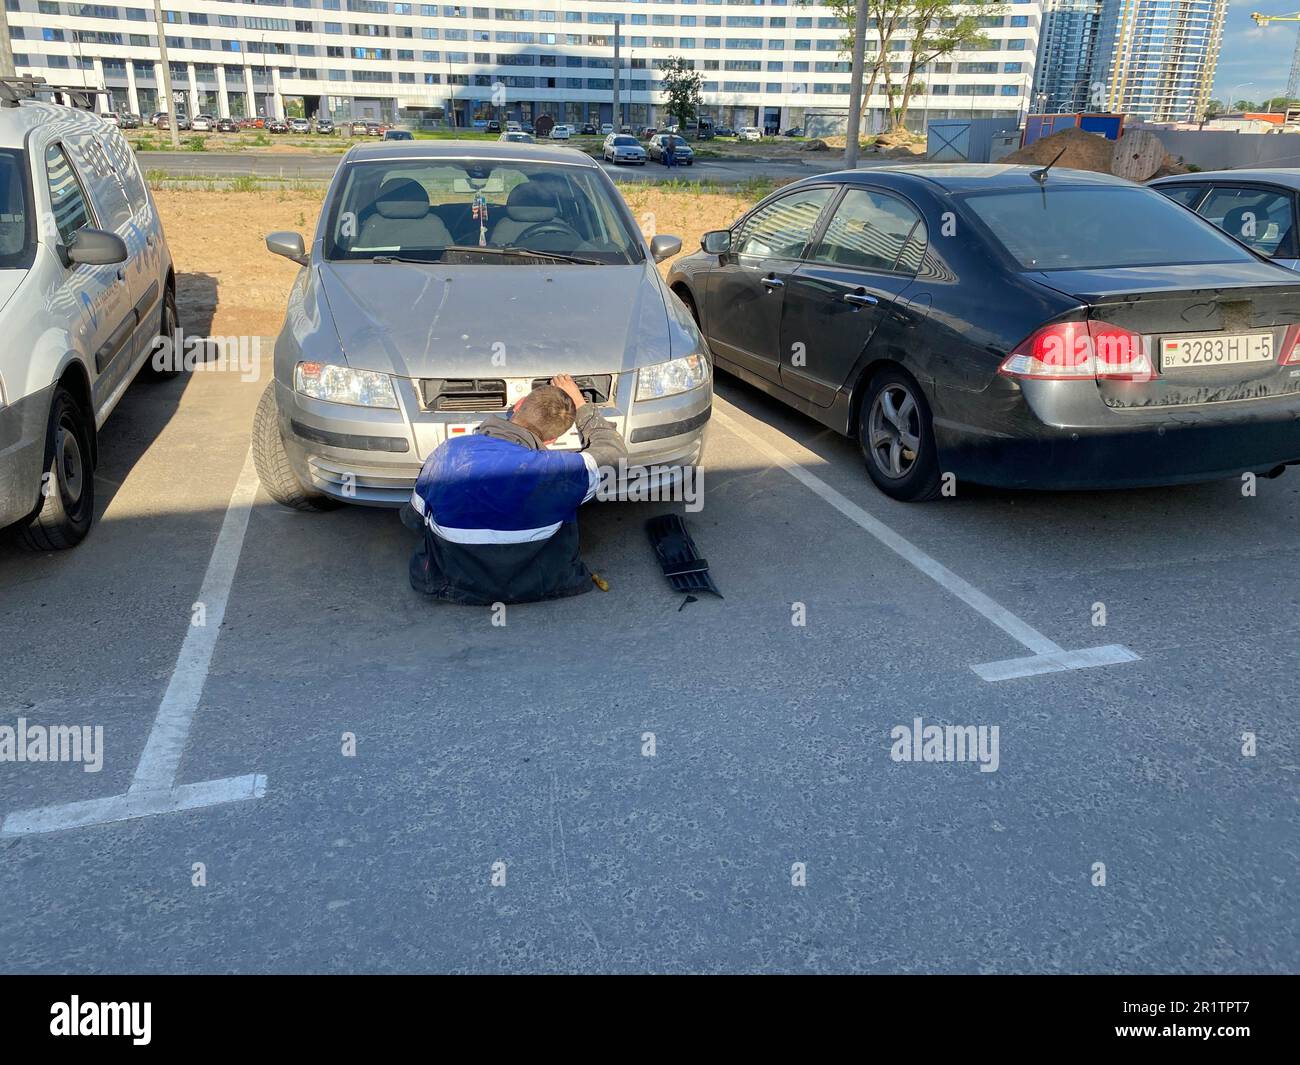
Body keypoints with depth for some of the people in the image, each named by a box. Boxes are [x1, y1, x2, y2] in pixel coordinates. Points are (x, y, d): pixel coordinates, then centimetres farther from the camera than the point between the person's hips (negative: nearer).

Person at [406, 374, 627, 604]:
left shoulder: (447, 453, -18)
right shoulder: (557, 471, -25)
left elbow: (412, 518, 1)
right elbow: (615, 452, -2)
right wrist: (580, 404, 9)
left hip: (455, 585, 1)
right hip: (533, 587, -1)